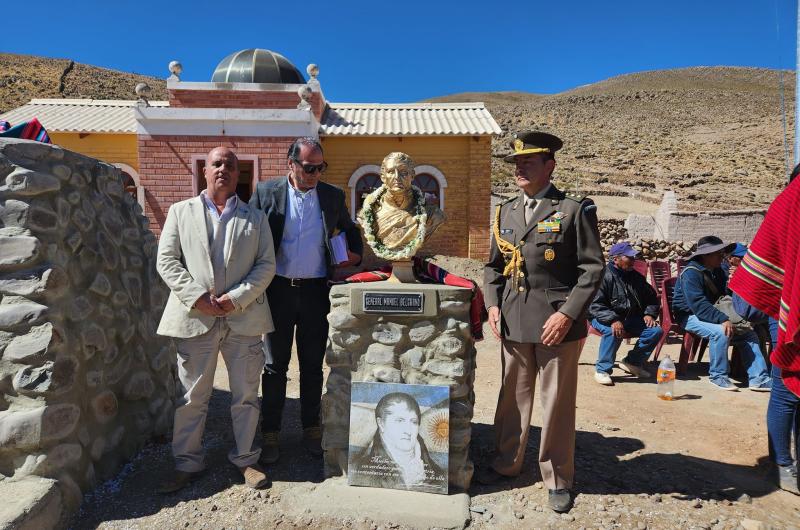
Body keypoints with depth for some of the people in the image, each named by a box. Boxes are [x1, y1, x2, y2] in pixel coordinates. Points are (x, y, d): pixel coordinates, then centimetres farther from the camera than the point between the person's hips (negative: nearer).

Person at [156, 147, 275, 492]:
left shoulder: (255, 218, 10)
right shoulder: (181, 212, 10)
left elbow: (266, 265, 2)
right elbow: (166, 260, 2)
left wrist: (236, 298, -11)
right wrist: (197, 297, -10)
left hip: (244, 318, 1)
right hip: (195, 317, 0)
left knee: (246, 395, 9)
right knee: (191, 397, 8)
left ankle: (246, 459, 25)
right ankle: (187, 463, 24)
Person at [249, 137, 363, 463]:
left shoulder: (332, 196, 6)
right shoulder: (266, 192, -1)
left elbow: (350, 229, 21)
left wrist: (356, 254, 2)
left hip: (316, 291, 2)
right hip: (278, 290, -1)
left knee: (312, 365, 11)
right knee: (275, 365, 8)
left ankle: (311, 429, 26)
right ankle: (270, 433, 21)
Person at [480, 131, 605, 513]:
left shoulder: (575, 209, -4)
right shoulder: (506, 211, 11)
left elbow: (592, 267, -7)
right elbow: (494, 265, 16)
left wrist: (567, 314, -15)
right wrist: (492, 304, 2)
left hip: (557, 323, -4)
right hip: (513, 322, 5)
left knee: (557, 403, 7)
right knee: (512, 397, 15)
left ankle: (557, 479, 24)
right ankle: (506, 463, 33)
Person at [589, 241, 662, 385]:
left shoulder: (636, 277, 10)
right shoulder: (604, 276, -14)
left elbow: (652, 298, 22)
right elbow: (595, 305, -22)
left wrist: (649, 314, 2)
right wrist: (613, 320, -35)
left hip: (631, 319, 7)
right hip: (606, 319, -7)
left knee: (656, 330, -10)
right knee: (614, 332, -37)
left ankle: (632, 362, 9)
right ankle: (602, 370, -19)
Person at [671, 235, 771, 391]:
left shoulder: (717, 271, 9)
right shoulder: (691, 273, -20)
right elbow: (698, 305, -29)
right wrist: (723, 319, -36)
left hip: (711, 314, 9)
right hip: (690, 316, -9)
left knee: (748, 334, -4)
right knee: (721, 332, -33)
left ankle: (758, 379, 0)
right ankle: (718, 376, -15)